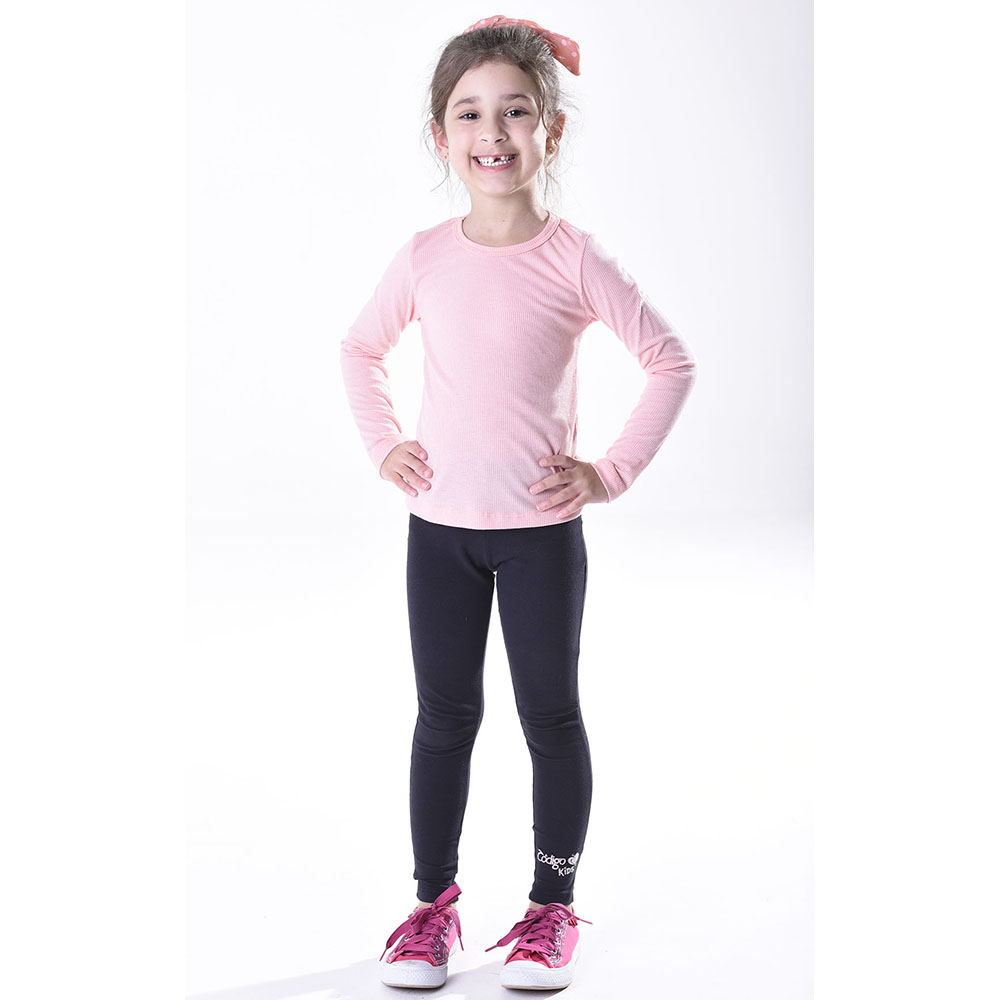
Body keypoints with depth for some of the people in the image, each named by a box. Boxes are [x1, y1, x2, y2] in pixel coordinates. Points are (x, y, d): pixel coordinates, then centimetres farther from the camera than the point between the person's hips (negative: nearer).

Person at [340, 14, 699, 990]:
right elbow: (360, 350, 15)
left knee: (551, 715, 9)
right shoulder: (424, 258, -1)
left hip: (542, 527, -2)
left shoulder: (575, 260, -10)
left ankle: (553, 906, 23)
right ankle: (432, 900, 25)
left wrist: (614, 470, -8)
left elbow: (673, 361, -4)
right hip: (439, 523, 2)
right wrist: (383, 445, 3)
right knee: (444, 714, 11)